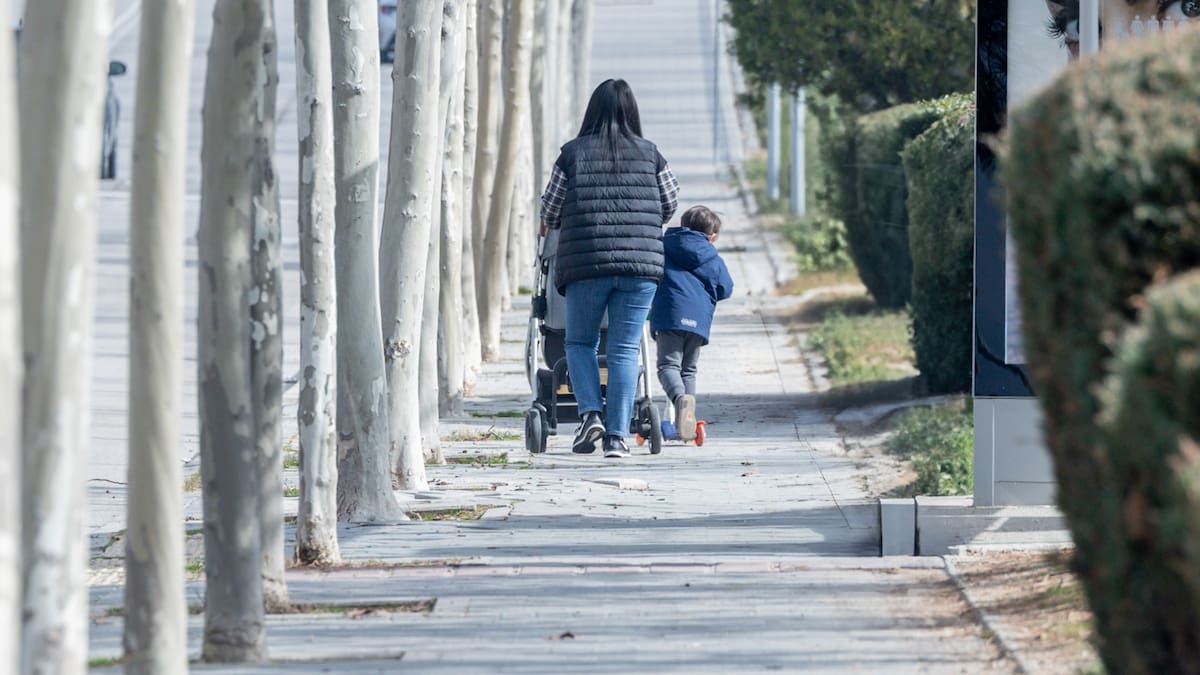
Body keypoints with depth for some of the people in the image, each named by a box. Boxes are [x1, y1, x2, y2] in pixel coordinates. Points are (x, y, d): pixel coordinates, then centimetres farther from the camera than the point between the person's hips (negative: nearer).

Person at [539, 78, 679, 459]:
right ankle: (617, 435, -1)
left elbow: (549, 214, 6)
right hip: (641, 264, 1)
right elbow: (669, 206, 17)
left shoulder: (573, 154, 2)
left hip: (586, 263, -1)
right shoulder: (650, 155, 6)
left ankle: (591, 413, -4)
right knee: (625, 349, 4)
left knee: (579, 342, 15)